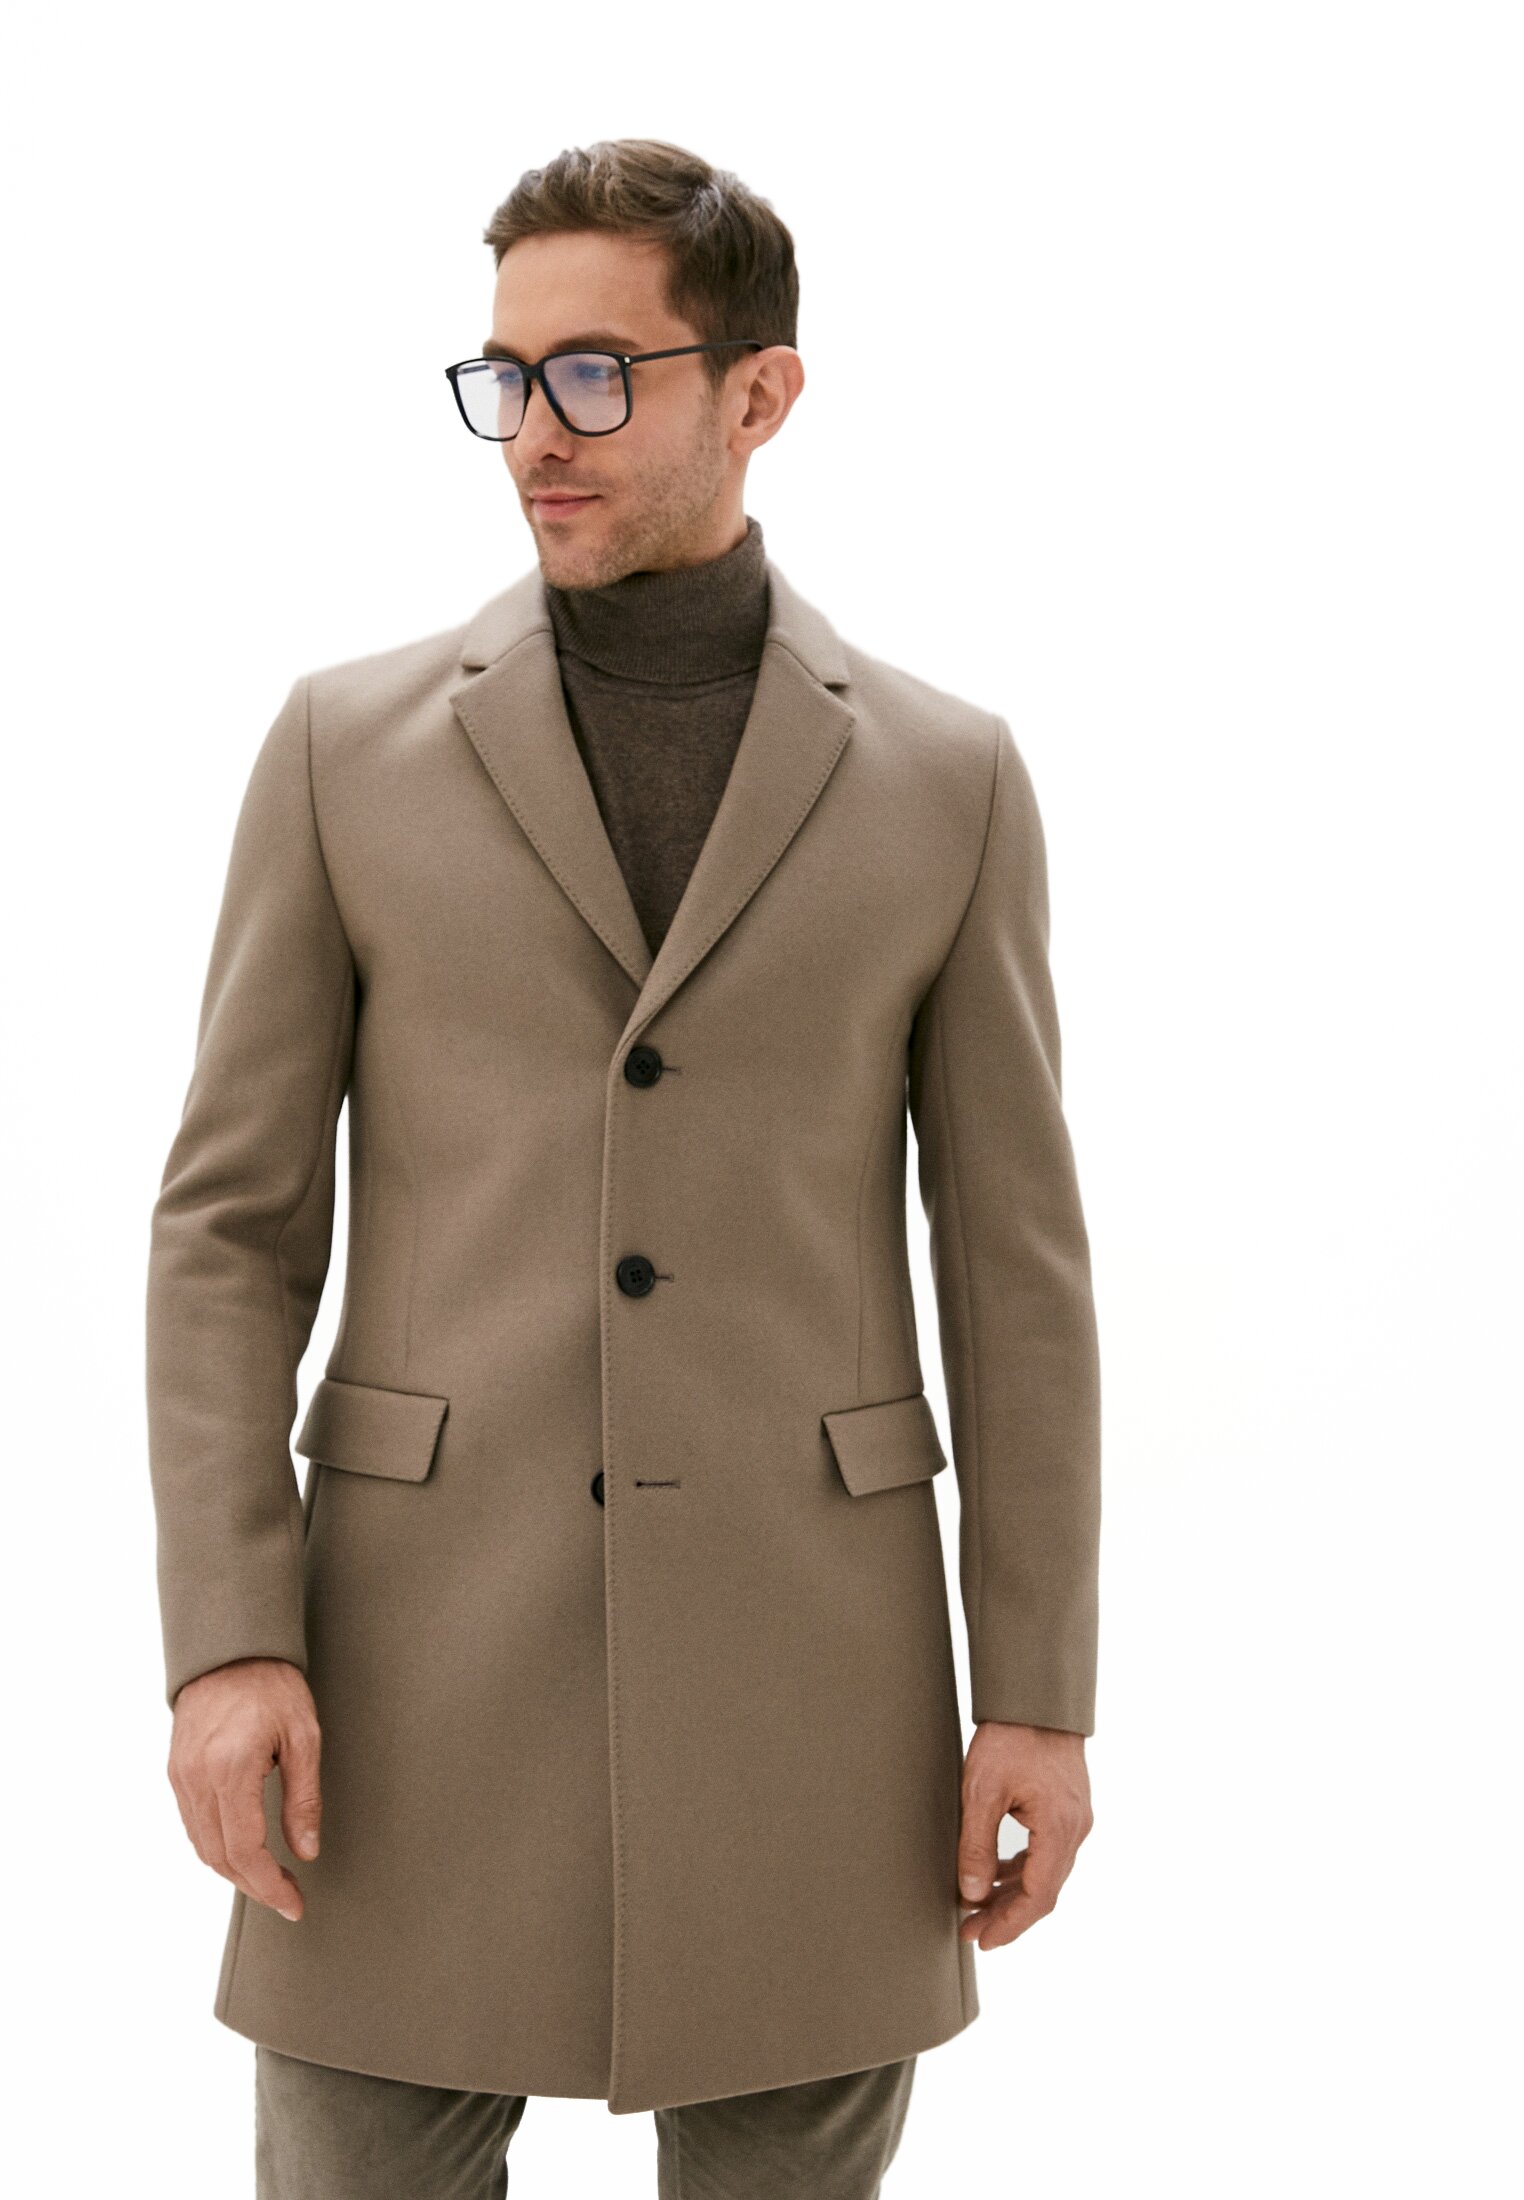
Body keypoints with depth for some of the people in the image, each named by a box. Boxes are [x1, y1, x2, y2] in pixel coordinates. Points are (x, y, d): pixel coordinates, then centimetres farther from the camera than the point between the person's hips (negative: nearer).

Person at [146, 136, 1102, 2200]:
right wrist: (225, 1642, -9)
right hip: (435, 1646, 0)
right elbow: (231, 1225, 1)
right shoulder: (348, 746, 2)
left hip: (801, 1650, 1)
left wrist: (1040, 1694, 0)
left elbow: (1014, 1260, 4)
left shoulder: (948, 777, 3)